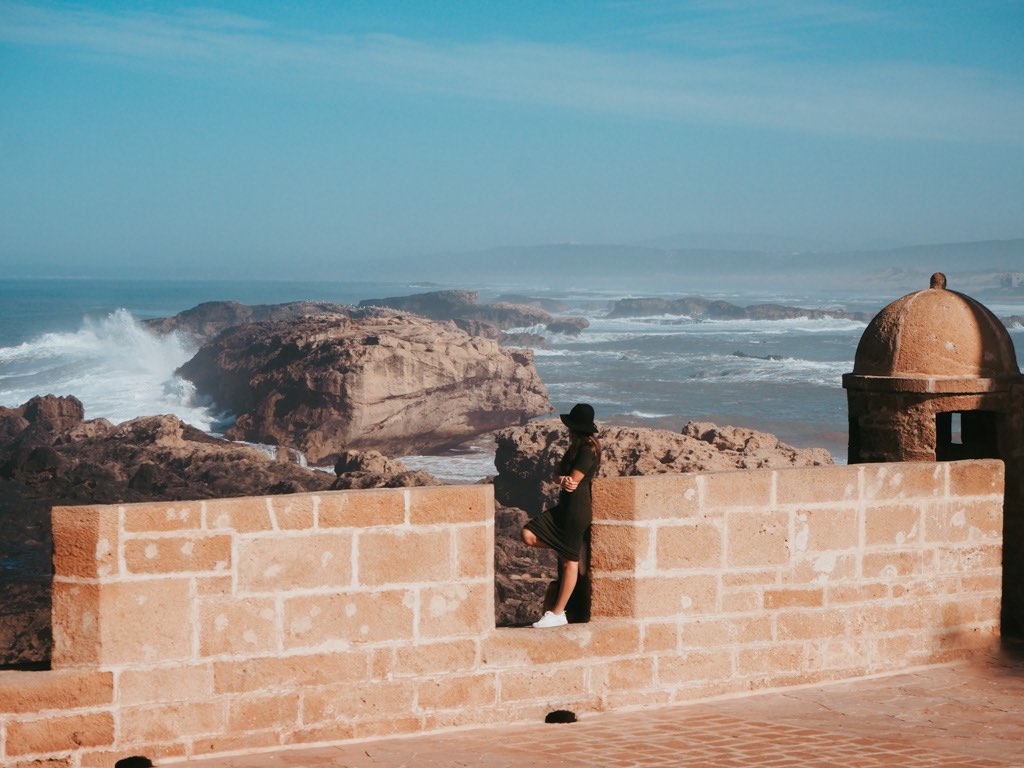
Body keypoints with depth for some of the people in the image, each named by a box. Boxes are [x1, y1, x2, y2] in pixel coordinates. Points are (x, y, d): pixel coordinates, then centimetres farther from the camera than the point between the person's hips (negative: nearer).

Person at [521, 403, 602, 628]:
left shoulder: (588, 449, -14)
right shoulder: (576, 448, 15)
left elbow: (573, 481, -18)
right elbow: (560, 475, 12)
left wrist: (563, 480, 4)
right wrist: (564, 480, -11)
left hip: (577, 507, -9)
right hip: (565, 506, 9)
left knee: (569, 561, -2)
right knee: (529, 534, -6)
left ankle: (558, 614, 2)